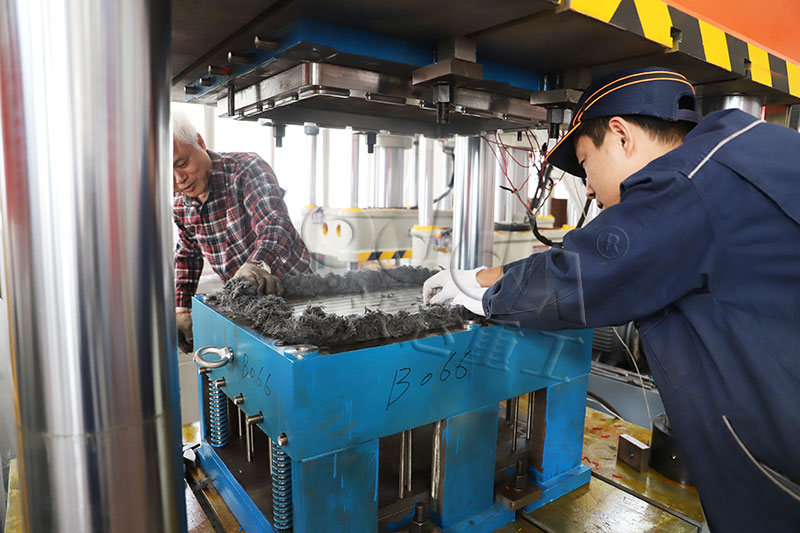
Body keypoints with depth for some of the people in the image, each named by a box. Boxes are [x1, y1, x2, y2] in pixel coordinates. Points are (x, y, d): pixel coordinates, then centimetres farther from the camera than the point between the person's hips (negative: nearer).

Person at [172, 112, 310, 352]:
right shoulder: (180, 206, 1)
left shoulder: (246, 169, -19)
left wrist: (257, 266, -55)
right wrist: (182, 309, 10)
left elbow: (275, 225, -35)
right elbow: (187, 255, 18)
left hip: (288, 287, -5)